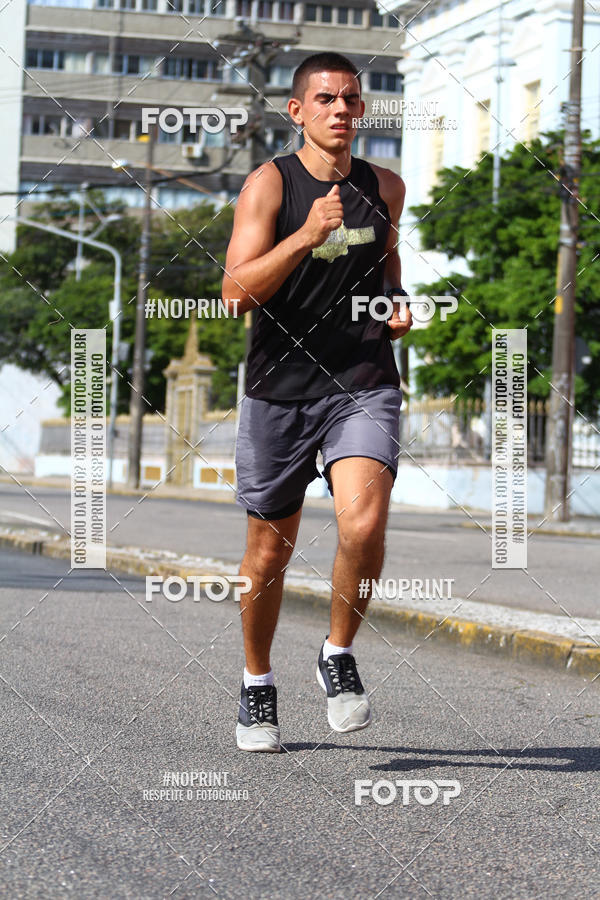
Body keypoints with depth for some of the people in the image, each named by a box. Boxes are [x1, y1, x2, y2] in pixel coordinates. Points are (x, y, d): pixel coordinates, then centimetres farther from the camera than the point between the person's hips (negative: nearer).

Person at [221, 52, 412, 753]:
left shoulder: (385, 187, 7)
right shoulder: (269, 183, -6)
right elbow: (236, 291, -17)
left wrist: (398, 305, 8)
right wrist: (307, 235, -28)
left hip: (364, 385, 1)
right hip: (280, 388, -1)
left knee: (363, 523, -23)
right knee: (269, 552, 9)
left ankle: (338, 655, 2)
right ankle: (257, 685, 32)